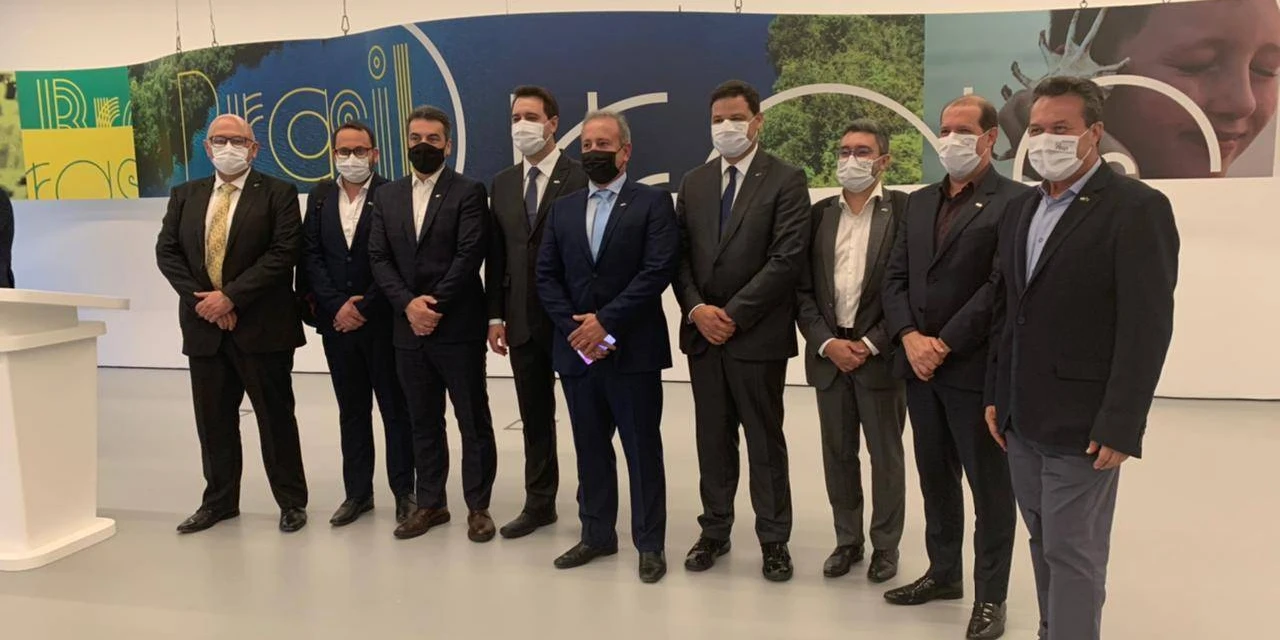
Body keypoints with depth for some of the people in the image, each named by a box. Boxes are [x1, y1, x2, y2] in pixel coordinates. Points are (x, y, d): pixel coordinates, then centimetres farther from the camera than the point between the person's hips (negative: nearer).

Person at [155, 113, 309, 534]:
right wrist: (200, 298, -9)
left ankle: (291, 501, 16)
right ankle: (219, 501, 26)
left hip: (262, 326, -4)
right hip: (204, 325, 5)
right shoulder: (185, 195, 13)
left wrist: (230, 296, -17)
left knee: (275, 417, 4)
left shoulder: (278, 194, -2)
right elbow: (167, 251, 7)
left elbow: (284, 253, -13)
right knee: (213, 419, 12)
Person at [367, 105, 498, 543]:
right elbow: (378, 259, 5)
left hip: (458, 327, -4)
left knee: (473, 421, 3)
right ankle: (430, 503, 24)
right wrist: (408, 304, -10)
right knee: (423, 422, 13)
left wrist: (434, 305, -15)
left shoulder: (468, 192, -2)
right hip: (408, 328, 5)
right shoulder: (387, 196, 13)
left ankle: (478, 506, 14)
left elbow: (469, 256, -11)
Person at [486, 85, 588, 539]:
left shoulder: (581, 177, -7)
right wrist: (496, 315, 6)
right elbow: (496, 256, 11)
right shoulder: (502, 184, 12)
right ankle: (539, 503, 26)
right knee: (534, 416, 14)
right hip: (523, 321, 6)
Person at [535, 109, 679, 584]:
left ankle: (650, 543, 15)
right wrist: (575, 330, -7)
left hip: (633, 350, -4)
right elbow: (546, 276, 7)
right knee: (590, 449, 13)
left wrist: (605, 321, -16)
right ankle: (597, 535, 27)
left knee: (642, 451, 3)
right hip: (576, 349, 5)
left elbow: (658, 271, -12)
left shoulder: (653, 203, -1)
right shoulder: (563, 208, 13)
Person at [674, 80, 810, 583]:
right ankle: (715, 530, 26)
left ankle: (773, 539, 19)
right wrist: (697, 309, -8)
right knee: (713, 440, 13)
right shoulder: (694, 183, 11)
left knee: (765, 441, 6)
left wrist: (732, 314, -15)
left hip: (757, 333, -4)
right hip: (702, 332, 5)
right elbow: (680, 255, 8)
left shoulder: (786, 181, -5)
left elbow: (787, 259, -13)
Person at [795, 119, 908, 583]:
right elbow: (803, 288, 5)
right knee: (837, 454, 12)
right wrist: (828, 343, -7)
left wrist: (869, 344, -12)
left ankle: (886, 546, 24)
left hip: (880, 354, -3)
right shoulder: (820, 213, 7)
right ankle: (847, 540, 28)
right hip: (828, 352, 4)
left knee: (886, 456, 9)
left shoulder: (903, 210, -4)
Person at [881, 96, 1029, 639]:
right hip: (919, 365, 6)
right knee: (935, 478, 16)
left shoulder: (1014, 201, -7)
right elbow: (895, 277, 9)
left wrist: (944, 344, -15)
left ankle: (990, 595, 18)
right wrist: (910, 338, -7)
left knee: (989, 485, 5)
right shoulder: (919, 202, 14)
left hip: (975, 367, -6)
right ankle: (944, 573, 32)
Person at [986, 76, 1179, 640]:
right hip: (1022, 420, 7)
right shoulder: (1021, 210, 12)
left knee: (1073, 553, 1)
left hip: (1081, 424, -7)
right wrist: (997, 396, 12)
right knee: (1044, 544, 17)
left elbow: (1147, 327, -15)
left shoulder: (1138, 208, -10)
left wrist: (1119, 427, -18)